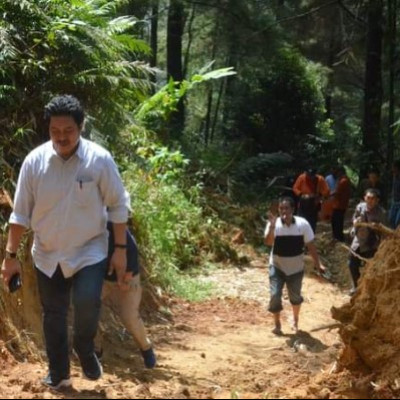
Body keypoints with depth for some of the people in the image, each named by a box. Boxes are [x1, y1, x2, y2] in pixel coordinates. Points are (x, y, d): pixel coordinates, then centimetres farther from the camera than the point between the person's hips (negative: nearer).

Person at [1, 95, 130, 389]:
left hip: (89, 251, -2)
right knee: (53, 315, 12)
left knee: (87, 302, -23)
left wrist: (121, 249, -6)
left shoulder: (100, 159, -14)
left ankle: (85, 349, 8)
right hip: (47, 255, 3)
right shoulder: (34, 161, -9)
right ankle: (59, 373, 31)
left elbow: (118, 205, -5)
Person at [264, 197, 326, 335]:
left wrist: (317, 264, -7)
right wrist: (272, 226, -42)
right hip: (277, 266, -1)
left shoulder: (302, 224, -14)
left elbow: (310, 245, -7)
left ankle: (295, 321, 43)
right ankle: (277, 324, 11)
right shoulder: (274, 223, -15)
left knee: (295, 296, 15)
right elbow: (268, 242, -30)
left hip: (296, 267, 1)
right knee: (275, 295, -9)